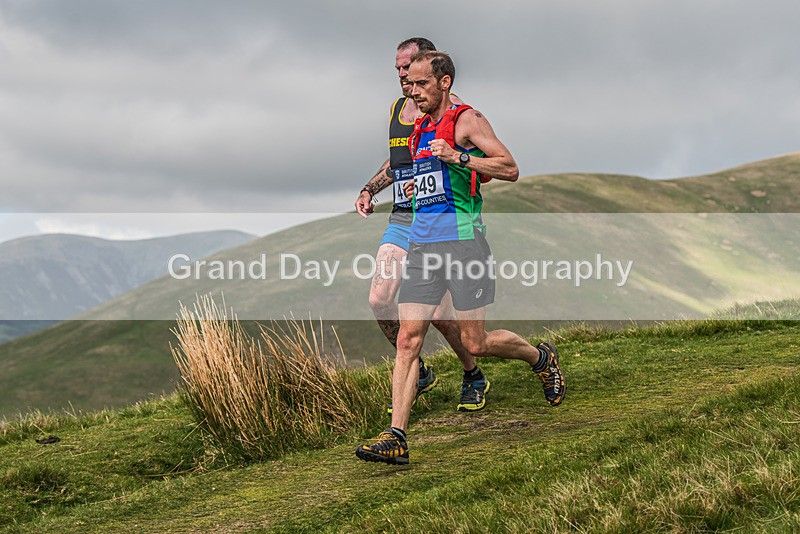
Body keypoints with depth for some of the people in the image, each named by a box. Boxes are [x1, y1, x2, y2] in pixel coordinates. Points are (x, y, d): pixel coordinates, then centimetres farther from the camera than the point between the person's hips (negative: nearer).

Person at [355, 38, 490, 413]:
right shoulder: (397, 108, 15)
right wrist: (369, 189, 14)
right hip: (401, 219, 7)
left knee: (437, 314, -8)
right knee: (379, 300, -5)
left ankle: (474, 378, 18)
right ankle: (419, 374, 15)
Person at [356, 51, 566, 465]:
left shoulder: (467, 121, -4)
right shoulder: (418, 132, 19)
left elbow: (510, 170, -11)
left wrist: (459, 157, -20)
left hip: (462, 240, -6)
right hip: (421, 244, 6)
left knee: (475, 344, -2)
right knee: (407, 340, -5)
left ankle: (541, 357, 27)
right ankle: (395, 437, -8)